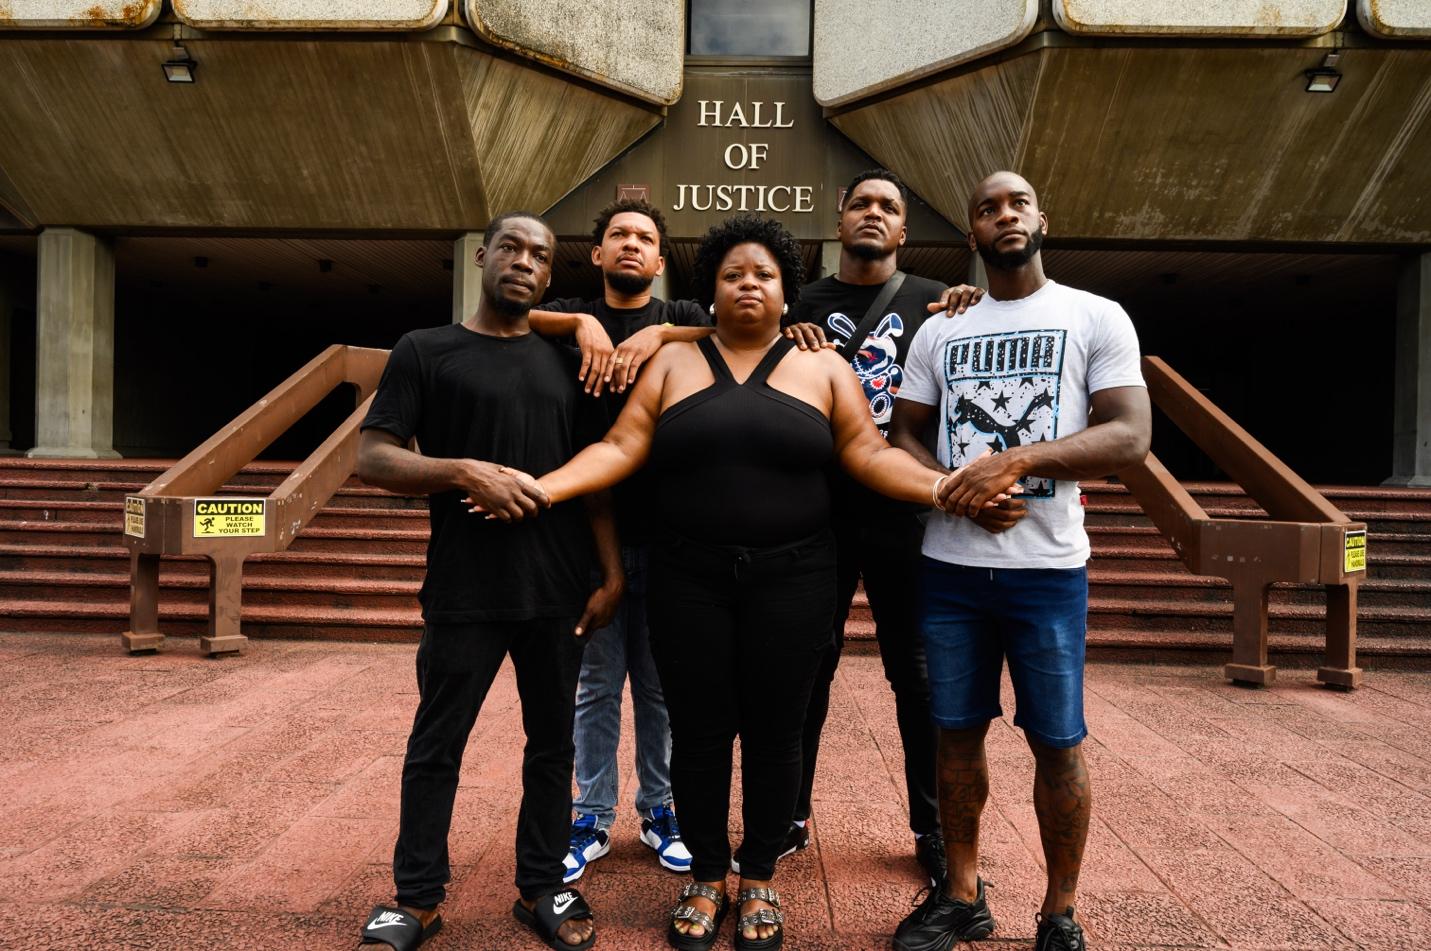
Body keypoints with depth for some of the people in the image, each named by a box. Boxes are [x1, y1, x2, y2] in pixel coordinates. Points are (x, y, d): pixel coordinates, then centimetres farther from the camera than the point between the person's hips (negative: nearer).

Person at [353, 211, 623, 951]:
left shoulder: (563, 363, 11)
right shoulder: (425, 350, 2)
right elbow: (372, 459, -4)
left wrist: (612, 573, 4)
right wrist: (469, 472, -18)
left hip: (557, 592, 3)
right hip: (463, 593, -3)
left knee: (552, 743, 11)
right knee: (436, 745, 8)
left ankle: (542, 889, 28)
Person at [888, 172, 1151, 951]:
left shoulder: (1096, 317, 3)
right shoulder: (939, 330, 12)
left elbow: (1130, 435, -6)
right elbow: (901, 436, 10)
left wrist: (1018, 460, -20)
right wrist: (956, 493, -10)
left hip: (1048, 568, -2)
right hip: (950, 566, 3)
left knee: (1057, 742, 4)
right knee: (956, 732, 9)